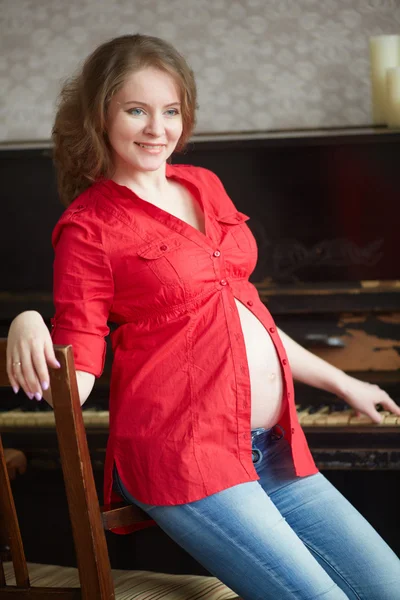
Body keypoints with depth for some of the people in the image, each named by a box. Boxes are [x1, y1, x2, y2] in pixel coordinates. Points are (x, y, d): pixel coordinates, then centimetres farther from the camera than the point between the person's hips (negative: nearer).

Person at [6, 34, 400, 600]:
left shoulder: (204, 186, 14)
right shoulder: (89, 225, -4)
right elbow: (74, 377, -6)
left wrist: (343, 384, 29)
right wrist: (27, 324, -27)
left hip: (274, 445, 7)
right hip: (182, 454, -7)